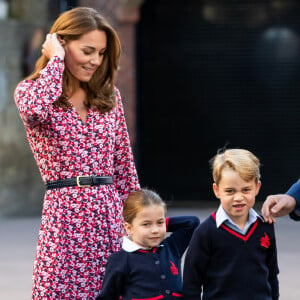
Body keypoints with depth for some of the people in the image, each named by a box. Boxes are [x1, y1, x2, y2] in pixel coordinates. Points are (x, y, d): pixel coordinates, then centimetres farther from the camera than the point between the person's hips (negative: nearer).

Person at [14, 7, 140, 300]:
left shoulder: (109, 96, 13)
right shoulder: (31, 90, 1)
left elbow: (124, 166, 15)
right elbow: (34, 108, -27)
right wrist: (55, 60, -11)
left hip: (111, 217, 4)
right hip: (65, 219, -4)